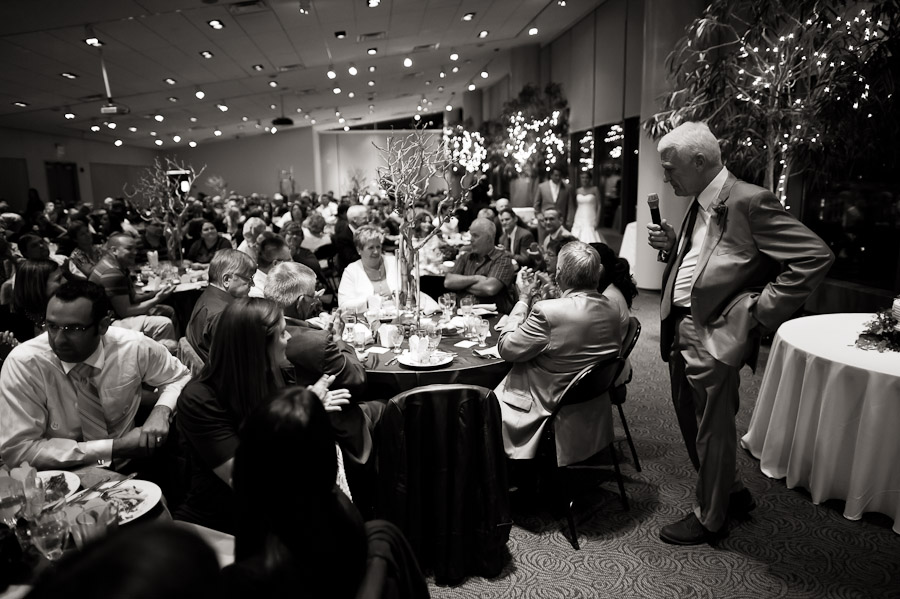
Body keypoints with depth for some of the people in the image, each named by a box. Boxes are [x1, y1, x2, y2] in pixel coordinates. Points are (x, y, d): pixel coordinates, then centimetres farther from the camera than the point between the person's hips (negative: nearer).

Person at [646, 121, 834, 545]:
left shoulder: (750, 202, -16)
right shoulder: (698, 206, 11)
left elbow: (815, 256, -18)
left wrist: (760, 310, -17)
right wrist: (672, 245, 1)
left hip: (714, 338, -9)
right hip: (681, 331, 9)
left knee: (712, 432, 8)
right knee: (690, 421, 21)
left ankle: (709, 518, 29)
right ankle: (731, 493, 43)